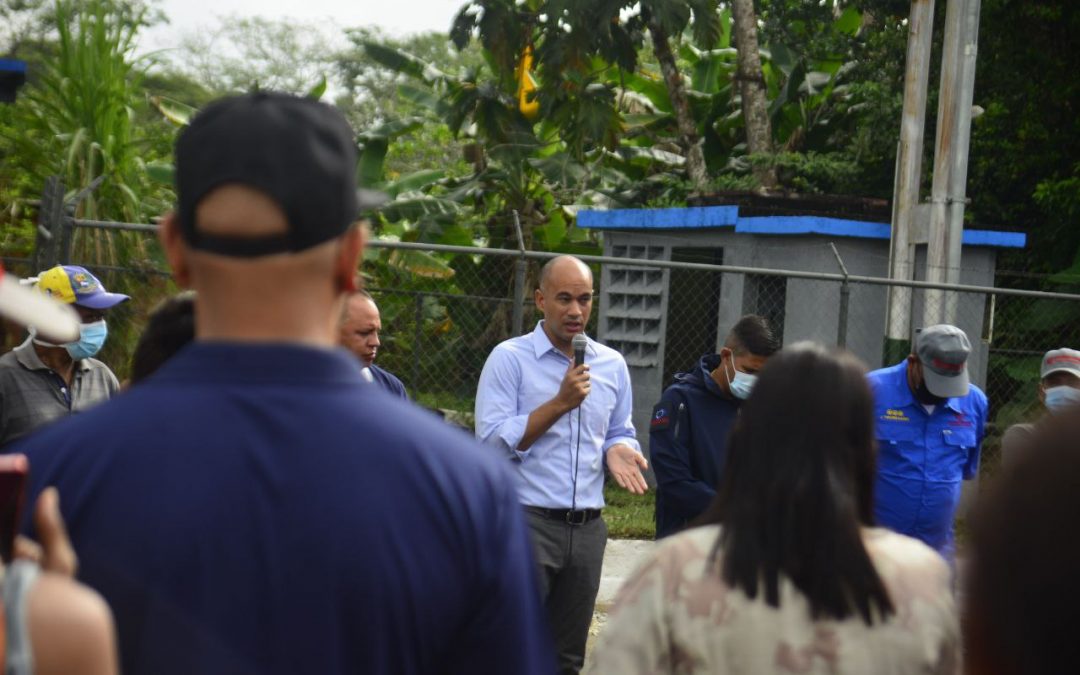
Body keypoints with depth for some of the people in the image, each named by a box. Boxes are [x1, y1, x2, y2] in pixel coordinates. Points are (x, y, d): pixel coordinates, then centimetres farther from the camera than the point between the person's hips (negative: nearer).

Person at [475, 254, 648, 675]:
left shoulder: (612, 365, 11)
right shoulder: (510, 358, -5)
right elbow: (493, 440, -12)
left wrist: (617, 451, -5)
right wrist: (560, 403, -17)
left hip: (587, 529, 5)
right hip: (526, 521, -5)